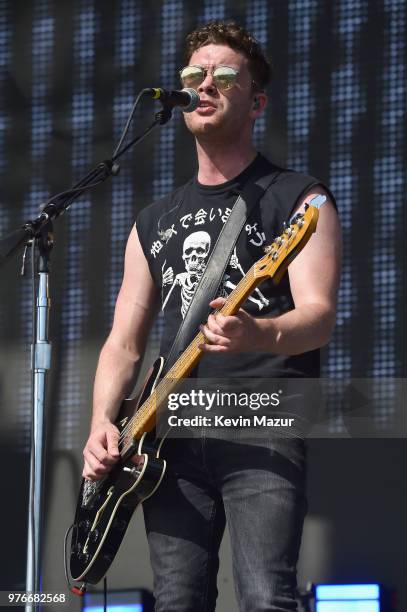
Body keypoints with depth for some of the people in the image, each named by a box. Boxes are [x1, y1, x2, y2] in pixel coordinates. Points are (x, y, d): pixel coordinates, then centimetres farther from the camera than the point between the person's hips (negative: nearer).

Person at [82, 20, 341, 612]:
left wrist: (257, 335, -31)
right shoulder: (154, 222, 22)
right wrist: (102, 425, 1)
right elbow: (124, 344, 21)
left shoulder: (297, 198, 5)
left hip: (262, 422, -5)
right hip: (172, 431, 5)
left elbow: (319, 315, -8)